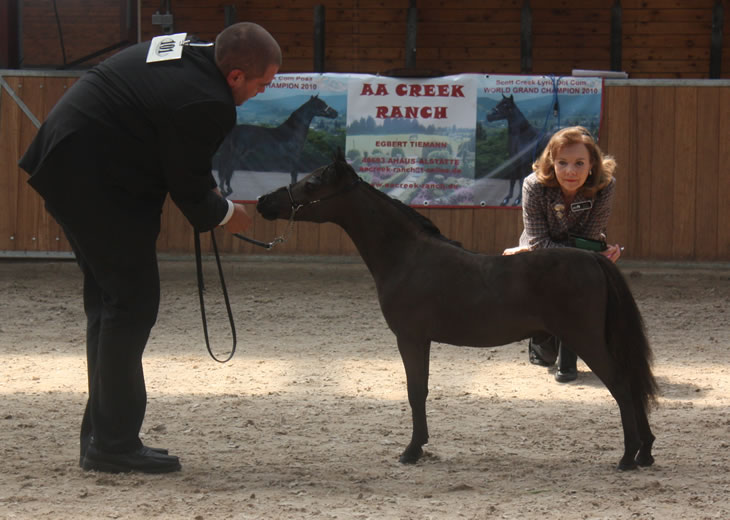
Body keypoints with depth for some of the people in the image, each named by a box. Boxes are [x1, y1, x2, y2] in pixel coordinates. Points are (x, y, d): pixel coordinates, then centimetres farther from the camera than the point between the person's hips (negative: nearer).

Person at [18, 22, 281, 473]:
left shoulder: (186, 50, 8)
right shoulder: (206, 104, -22)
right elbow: (187, 187, -11)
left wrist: (207, 188, 12)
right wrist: (225, 214, 7)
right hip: (98, 184, -11)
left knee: (107, 299, 15)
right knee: (133, 304, -4)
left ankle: (102, 437, 21)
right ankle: (113, 445, -2)